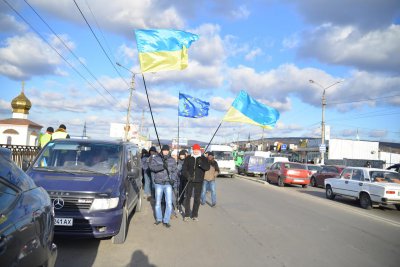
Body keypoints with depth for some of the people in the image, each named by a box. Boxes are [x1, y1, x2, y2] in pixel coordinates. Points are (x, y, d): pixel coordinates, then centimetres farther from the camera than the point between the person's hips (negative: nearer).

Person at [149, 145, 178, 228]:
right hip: (158, 184, -1)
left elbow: (175, 171, 5)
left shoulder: (172, 160, 3)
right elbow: (152, 167, -20)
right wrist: (162, 166, -36)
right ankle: (159, 219, 30)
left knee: (169, 203, -3)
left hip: (168, 184, 1)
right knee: (158, 203, 12)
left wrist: (173, 179, -13)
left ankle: (166, 220, 11)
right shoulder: (155, 158, -4)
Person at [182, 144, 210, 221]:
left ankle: (195, 215, 16)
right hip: (190, 181, 0)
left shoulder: (204, 159, 3)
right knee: (188, 197, 2)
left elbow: (207, 168, -10)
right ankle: (187, 215, 11)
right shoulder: (188, 158, 4)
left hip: (199, 181, 0)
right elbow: (184, 168, 2)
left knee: (197, 198, 6)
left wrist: (201, 163, -29)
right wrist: (187, 176, -15)